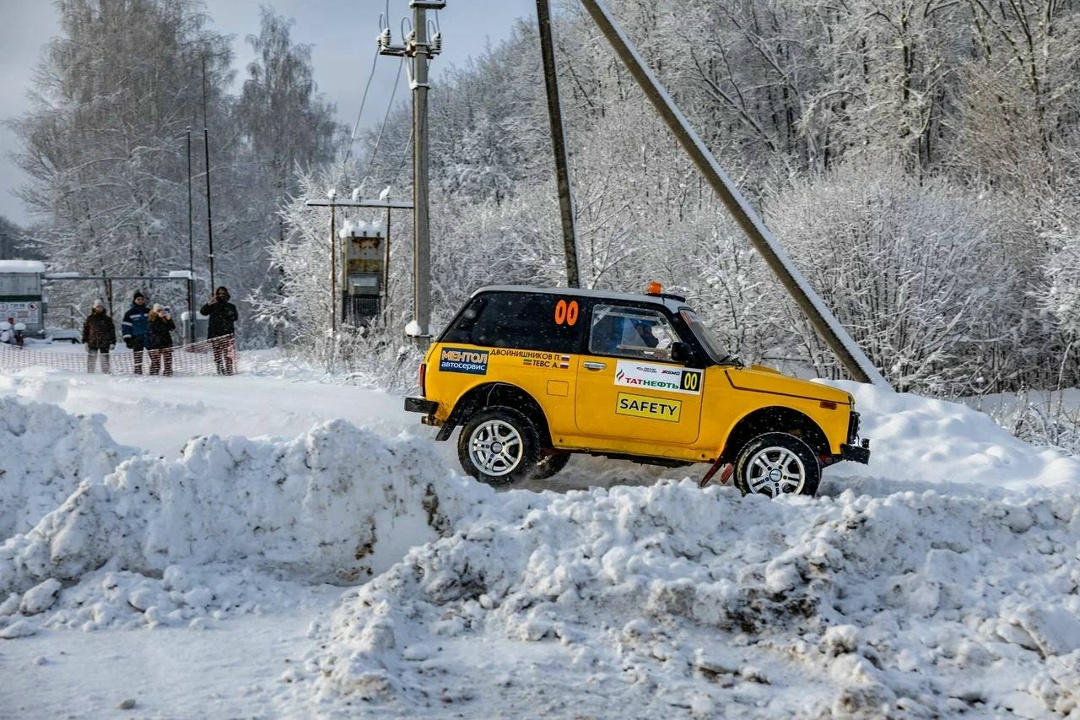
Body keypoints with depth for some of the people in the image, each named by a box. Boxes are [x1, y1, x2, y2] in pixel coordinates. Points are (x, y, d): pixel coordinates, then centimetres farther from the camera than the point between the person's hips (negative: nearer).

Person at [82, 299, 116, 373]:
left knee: (105, 361, -1)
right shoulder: (89, 318, 6)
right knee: (91, 361, 0)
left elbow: (112, 331, 8)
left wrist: (112, 342, 1)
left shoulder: (107, 319, 6)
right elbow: (85, 330, 8)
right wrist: (85, 341, 1)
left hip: (104, 344, 0)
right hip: (92, 343, 0)